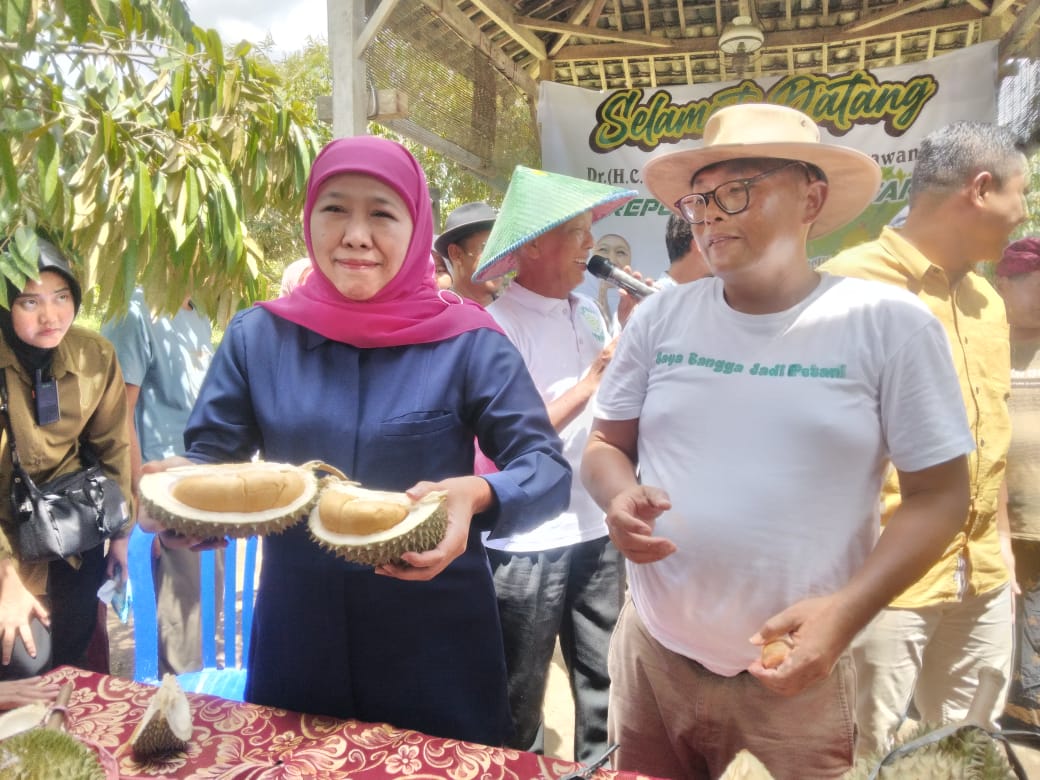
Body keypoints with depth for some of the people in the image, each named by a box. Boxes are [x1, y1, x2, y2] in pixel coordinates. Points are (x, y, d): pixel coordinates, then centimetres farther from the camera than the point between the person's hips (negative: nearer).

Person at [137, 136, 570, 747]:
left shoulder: (467, 341, -8)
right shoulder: (258, 335, 0)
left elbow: (547, 468, -11)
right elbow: (207, 457, 3)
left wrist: (476, 495, -30)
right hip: (296, 636, 2)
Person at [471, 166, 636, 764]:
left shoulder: (589, 311, 6)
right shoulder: (498, 325, -14)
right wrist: (592, 381, -20)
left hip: (597, 530, 6)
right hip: (528, 543, -6)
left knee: (604, 684, 21)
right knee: (520, 702, 14)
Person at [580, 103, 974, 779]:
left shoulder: (889, 323, -9)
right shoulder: (659, 318, 0)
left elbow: (939, 493, -6)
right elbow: (607, 444, 9)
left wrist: (845, 612, -19)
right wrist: (619, 496, -14)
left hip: (799, 670, -3)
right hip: (654, 651, 4)